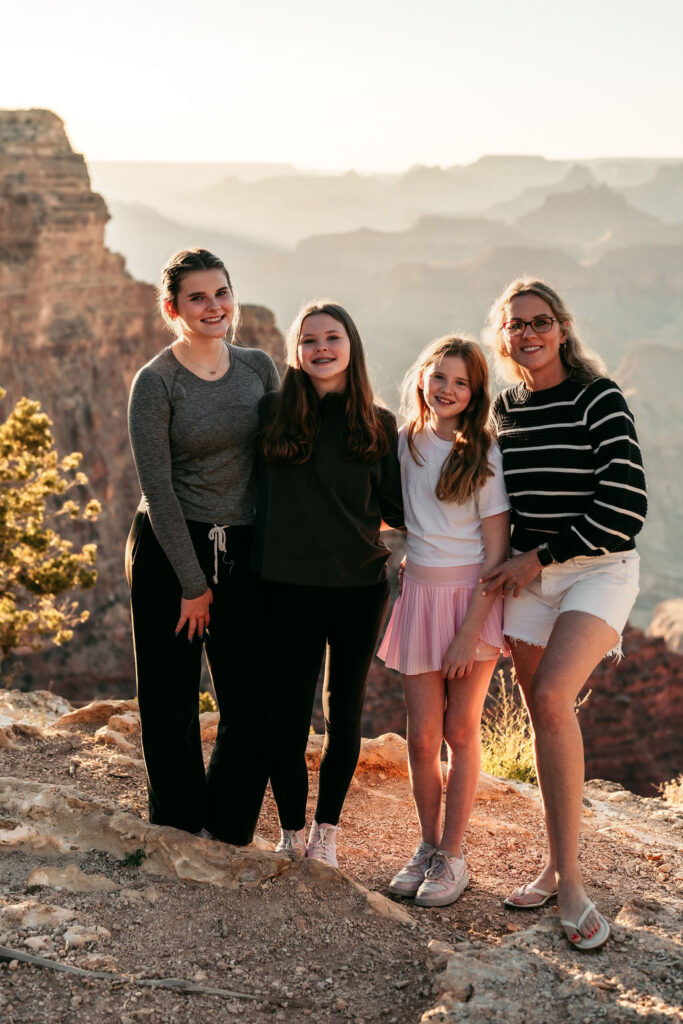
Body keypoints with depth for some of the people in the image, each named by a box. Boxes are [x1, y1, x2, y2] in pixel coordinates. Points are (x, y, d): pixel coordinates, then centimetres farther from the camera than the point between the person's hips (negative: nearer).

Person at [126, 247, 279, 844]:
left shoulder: (259, 368, 5)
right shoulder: (155, 382, -9)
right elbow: (158, 488, -11)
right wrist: (193, 584, -10)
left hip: (242, 551, 4)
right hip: (167, 552, -4)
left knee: (253, 702, 5)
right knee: (172, 699, 5)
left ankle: (227, 830, 24)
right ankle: (179, 829, 23)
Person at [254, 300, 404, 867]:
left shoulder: (379, 426, 3)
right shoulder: (273, 412, 1)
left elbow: (395, 508, 6)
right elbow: (258, 492, 10)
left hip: (360, 587, 1)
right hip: (289, 586, -1)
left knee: (345, 712, 11)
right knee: (287, 715, 0)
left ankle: (327, 829, 27)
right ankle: (291, 831, 20)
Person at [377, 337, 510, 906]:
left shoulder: (484, 453, -8)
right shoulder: (405, 443, 5)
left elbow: (497, 550, -11)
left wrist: (470, 631, -14)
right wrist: (402, 559, 3)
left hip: (474, 597, -3)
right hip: (420, 595, 3)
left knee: (461, 730, 2)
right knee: (422, 737, 3)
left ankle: (452, 856, 14)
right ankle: (428, 846, 21)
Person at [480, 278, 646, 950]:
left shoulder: (598, 397, -9)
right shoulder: (503, 407, 8)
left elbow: (625, 503, -15)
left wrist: (541, 557, -13)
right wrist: (511, 564, 7)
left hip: (598, 569, -5)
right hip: (528, 576, 5)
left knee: (552, 697, -23)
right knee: (543, 719, 5)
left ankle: (569, 880, -15)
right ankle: (556, 869, 17)